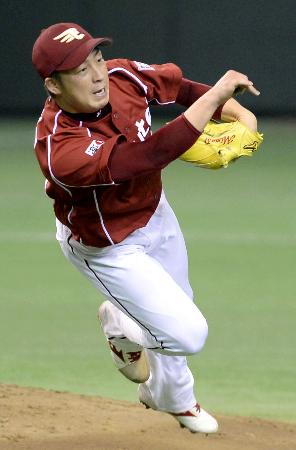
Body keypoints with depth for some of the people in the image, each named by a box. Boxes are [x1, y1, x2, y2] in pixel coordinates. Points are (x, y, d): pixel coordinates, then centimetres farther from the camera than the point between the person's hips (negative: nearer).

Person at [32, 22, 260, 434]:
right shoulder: (60, 149, -44)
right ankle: (121, 324, 21)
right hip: (105, 246, -7)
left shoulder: (122, 77, -23)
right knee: (188, 334, -12)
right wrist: (215, 96, -47)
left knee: (177, 308, 25)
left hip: (154, 212, 7)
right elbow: (151, 155, -48)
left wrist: (236, 112, -18)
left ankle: (170, 396, 55)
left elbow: (178, 86, -2)